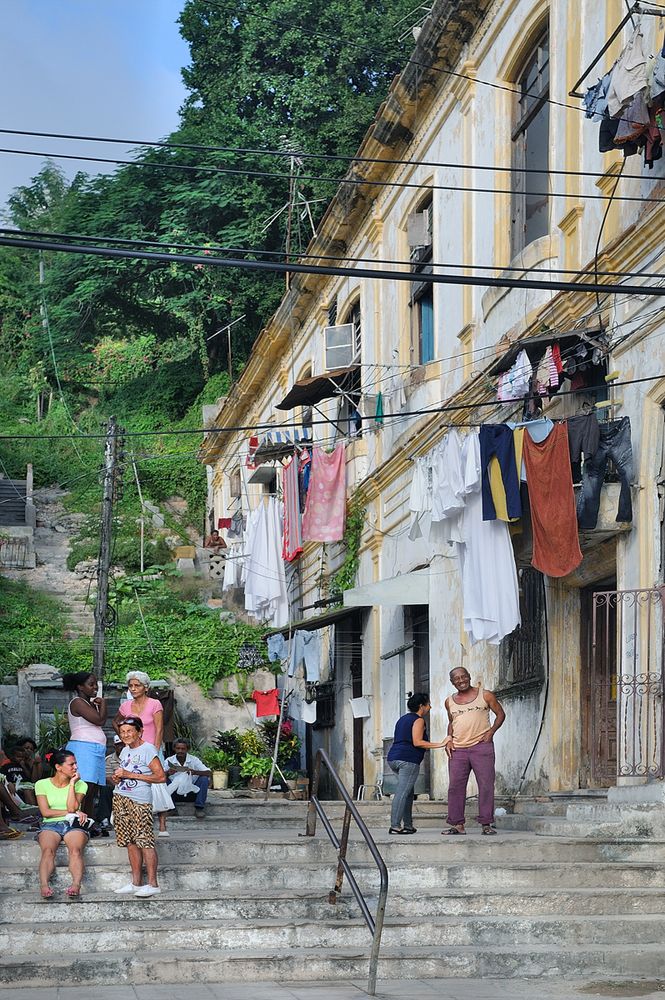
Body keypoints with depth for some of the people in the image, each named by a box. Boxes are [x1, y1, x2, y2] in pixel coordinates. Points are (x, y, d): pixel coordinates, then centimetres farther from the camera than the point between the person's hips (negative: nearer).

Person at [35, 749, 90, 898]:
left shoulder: (80, 784, 12)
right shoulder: (42, 784, 9)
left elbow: (72, 807, -5)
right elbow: (45, 812, -2)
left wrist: (72, 784, -4)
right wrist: (73, 812, -6)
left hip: (73, 825, 0)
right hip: (50, 825, 0)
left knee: (76, 849, -33)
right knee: (48, 850, -34)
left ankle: (76, 885, -53)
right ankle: (44, 886, -51)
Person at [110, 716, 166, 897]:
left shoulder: (147, 749, -7)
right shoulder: (125, 751, 17)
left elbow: (161, 776, -14)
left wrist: (130, 775, -15)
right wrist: (117, 778, 7)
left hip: (139, 801, -8)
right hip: (120, 799, 8)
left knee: (144, 841, -11)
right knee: (130, 842, 7)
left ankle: (153, 884, -11)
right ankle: (136, 883, 11)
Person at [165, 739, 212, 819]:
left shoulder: (194, 760, -10)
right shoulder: (169, 761, -7)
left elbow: (209, 773, -20)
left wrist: (195, 772, -38)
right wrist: (168, 773, -39)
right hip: (176, 791, 0)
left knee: (204, 779, -25)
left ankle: (199, 807, -17)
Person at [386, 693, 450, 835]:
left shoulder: (403, 719, 23)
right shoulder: (418, 720, -4)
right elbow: (417, 742, -14)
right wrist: (440, 745, -13)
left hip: (393, 757, 9)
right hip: (408, 759, -9)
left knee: (408, 792, 16)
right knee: (402, 793, -12)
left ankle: (408, 824, 13)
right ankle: (395, 826, -17)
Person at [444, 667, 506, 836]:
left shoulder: (485, 695, 4)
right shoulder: (450, 702, 13)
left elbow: (500, 714, 10)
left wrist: (491, 731, -5)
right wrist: (449, 739, 10)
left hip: (481, 746, -3)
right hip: (458, 749, 3)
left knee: (486, 785, -5)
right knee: (455, 786, -1)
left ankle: (486, 824, -1)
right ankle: (457, 824, 5)